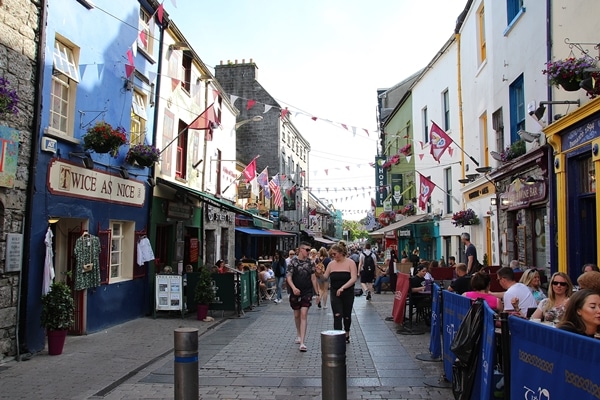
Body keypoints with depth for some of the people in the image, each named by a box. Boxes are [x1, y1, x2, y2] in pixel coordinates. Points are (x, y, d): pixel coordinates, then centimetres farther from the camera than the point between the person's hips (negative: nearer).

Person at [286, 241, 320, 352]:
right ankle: (299, 335, 39)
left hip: (307, 292, 0)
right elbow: (288, 276, -9)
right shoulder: (293, 261, -3)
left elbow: (313, 278, 7)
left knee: (304, 315, -11)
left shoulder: (310, 262, 3)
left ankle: (302, 343, -13)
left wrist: (317, 293, 6)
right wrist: (293, 288, -26)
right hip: (295, 292, 0)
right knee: (297, 315, 14)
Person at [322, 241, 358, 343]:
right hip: (335, 294, 1)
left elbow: (354, 278, -16)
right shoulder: (331, 264, 4)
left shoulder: (350, 263, -6)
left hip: (348, 294, -1)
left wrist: (343, 287, -26)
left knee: (347, 316, 13)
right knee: (337, 316, -11)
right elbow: (325, 277, 7)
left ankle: (346, 335, 35)